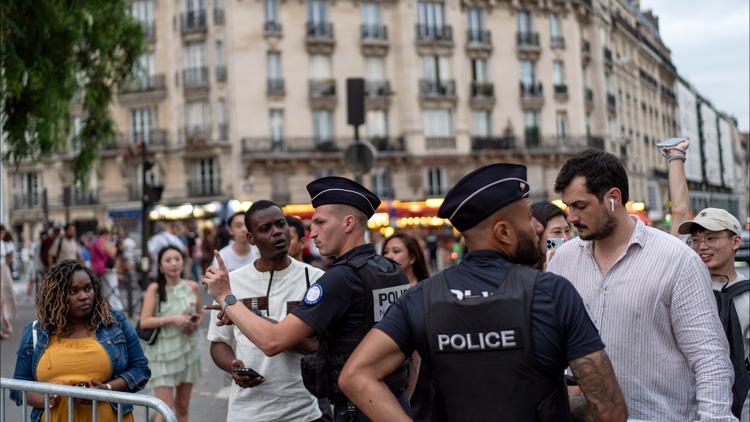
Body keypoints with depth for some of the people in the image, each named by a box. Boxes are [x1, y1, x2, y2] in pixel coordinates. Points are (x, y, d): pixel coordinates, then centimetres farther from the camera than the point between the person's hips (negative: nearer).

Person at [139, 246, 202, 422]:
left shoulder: (192, 287, 3)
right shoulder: (155, 289, -6)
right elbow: (144, 322, -12)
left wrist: (196, 322, -4)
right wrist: (172, 319, -21)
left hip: (188, 350, 4)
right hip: (163, 352, -4)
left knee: (182, 407, 12)